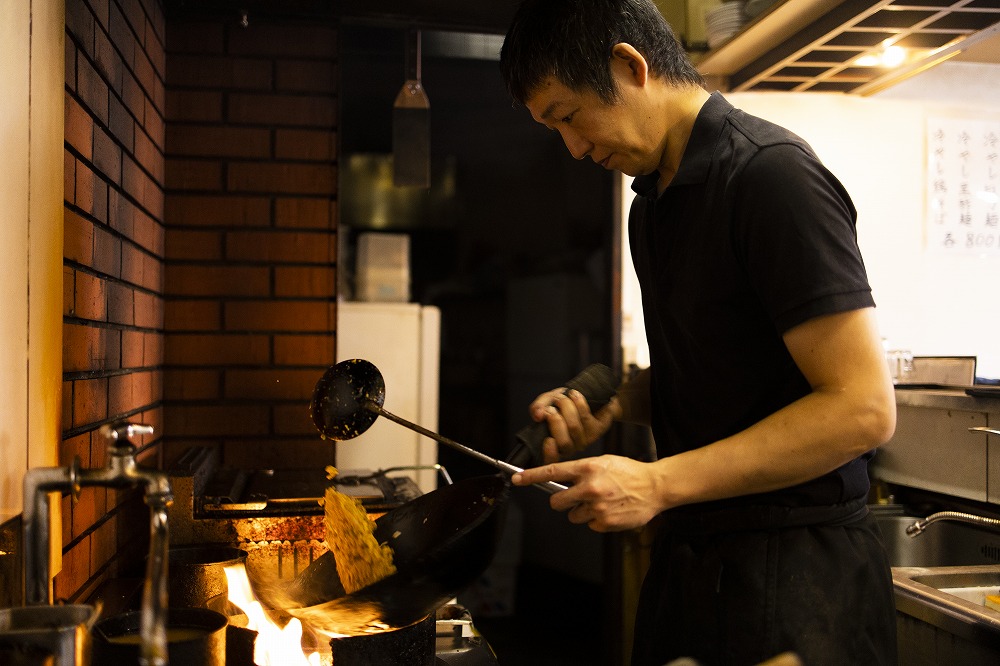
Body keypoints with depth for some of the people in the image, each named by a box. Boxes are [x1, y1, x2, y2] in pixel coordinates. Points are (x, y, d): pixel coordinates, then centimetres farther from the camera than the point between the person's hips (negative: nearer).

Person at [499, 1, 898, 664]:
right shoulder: (653, 202, 11)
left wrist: (659, 483, -22)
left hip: (791, 569, -8)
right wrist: (606, 407, 2)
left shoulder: (770, 174, -17)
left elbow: (863, 409, -22)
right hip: (689, 553, 8)